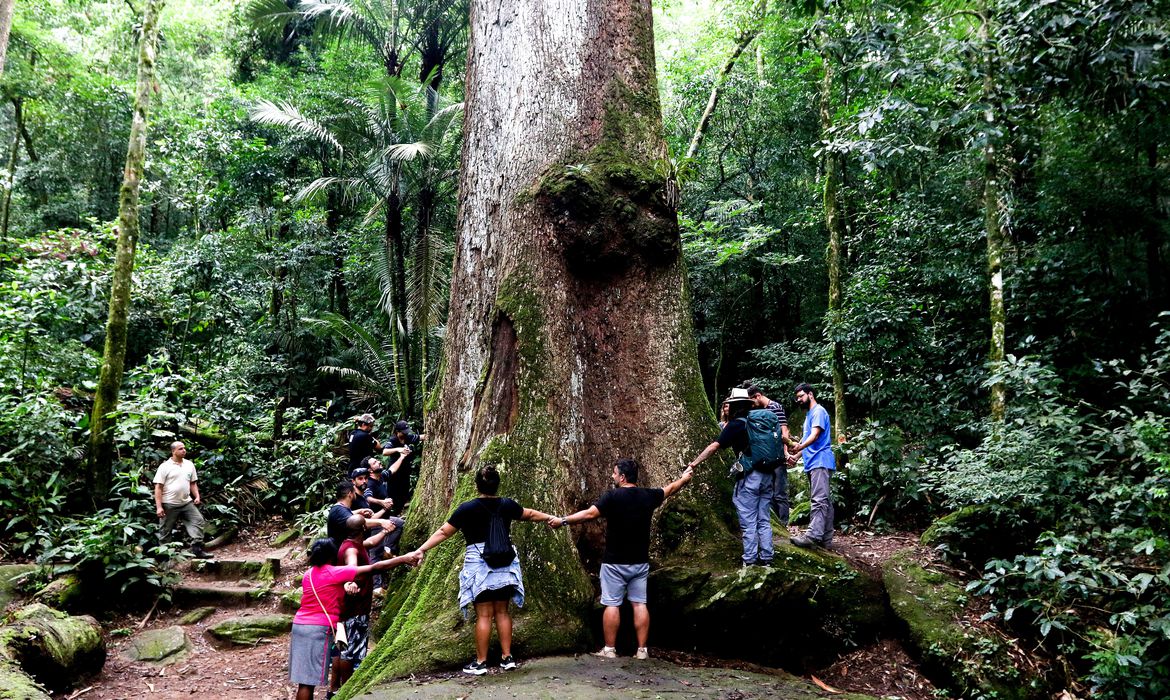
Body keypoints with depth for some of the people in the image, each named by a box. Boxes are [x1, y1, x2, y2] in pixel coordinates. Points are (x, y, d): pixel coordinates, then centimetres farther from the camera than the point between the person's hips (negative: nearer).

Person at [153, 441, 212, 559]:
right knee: (165, 531, 5)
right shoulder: (165, 466, -6)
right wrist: (159, 507, -13)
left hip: (187, 502, 4)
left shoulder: (189, 464, 10)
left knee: (198, 521, -10)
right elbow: (158, 487, -8)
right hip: (169, 504, -4)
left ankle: (197, 550, -10)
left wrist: (197, 496, 3)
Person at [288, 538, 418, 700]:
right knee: (308, 681, -5)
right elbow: (374, 568, -9)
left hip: (300, 625, 7)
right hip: (318, 628, -7)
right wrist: (403, 559, -6)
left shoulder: (308, 575, 11)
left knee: (304, 680, 8)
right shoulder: (335, 573, -9)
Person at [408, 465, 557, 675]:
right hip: (505, 563, 4)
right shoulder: (507, 505, 3)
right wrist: (551, 518, 36)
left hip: (479, 565, -4)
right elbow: (531, 514, 19)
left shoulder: (468, 508, -9)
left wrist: (421, 550, -2)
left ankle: (480, 663, 8)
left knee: (483, 615, 1)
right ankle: (507, 657, 16)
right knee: (502, 611, 12)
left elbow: (443, 532, -8)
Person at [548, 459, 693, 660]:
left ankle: (609, 649, 7)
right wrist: (685, 477, 38)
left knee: (612, 604, 2)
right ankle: (642, 649, 9)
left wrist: (563, 521, -9)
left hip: (615, 562, -4)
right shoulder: (648, 496, 2)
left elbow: (589, 513, -18)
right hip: (640, 562, 4)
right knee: (639, 604, 7)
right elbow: (670, 489, 19)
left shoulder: (612, 496, -13)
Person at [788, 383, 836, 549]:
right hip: (813, 462, 10)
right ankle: (826, 538, 10)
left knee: (819, 500, -18)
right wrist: (796, 456, 16)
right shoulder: (809, 414, 24)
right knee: (825, 500, 8)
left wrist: (800, 446, -34)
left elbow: (815, 435, -20)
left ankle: (813, 535, -27)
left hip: (820, 462, -10)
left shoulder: (818, 411, -6)